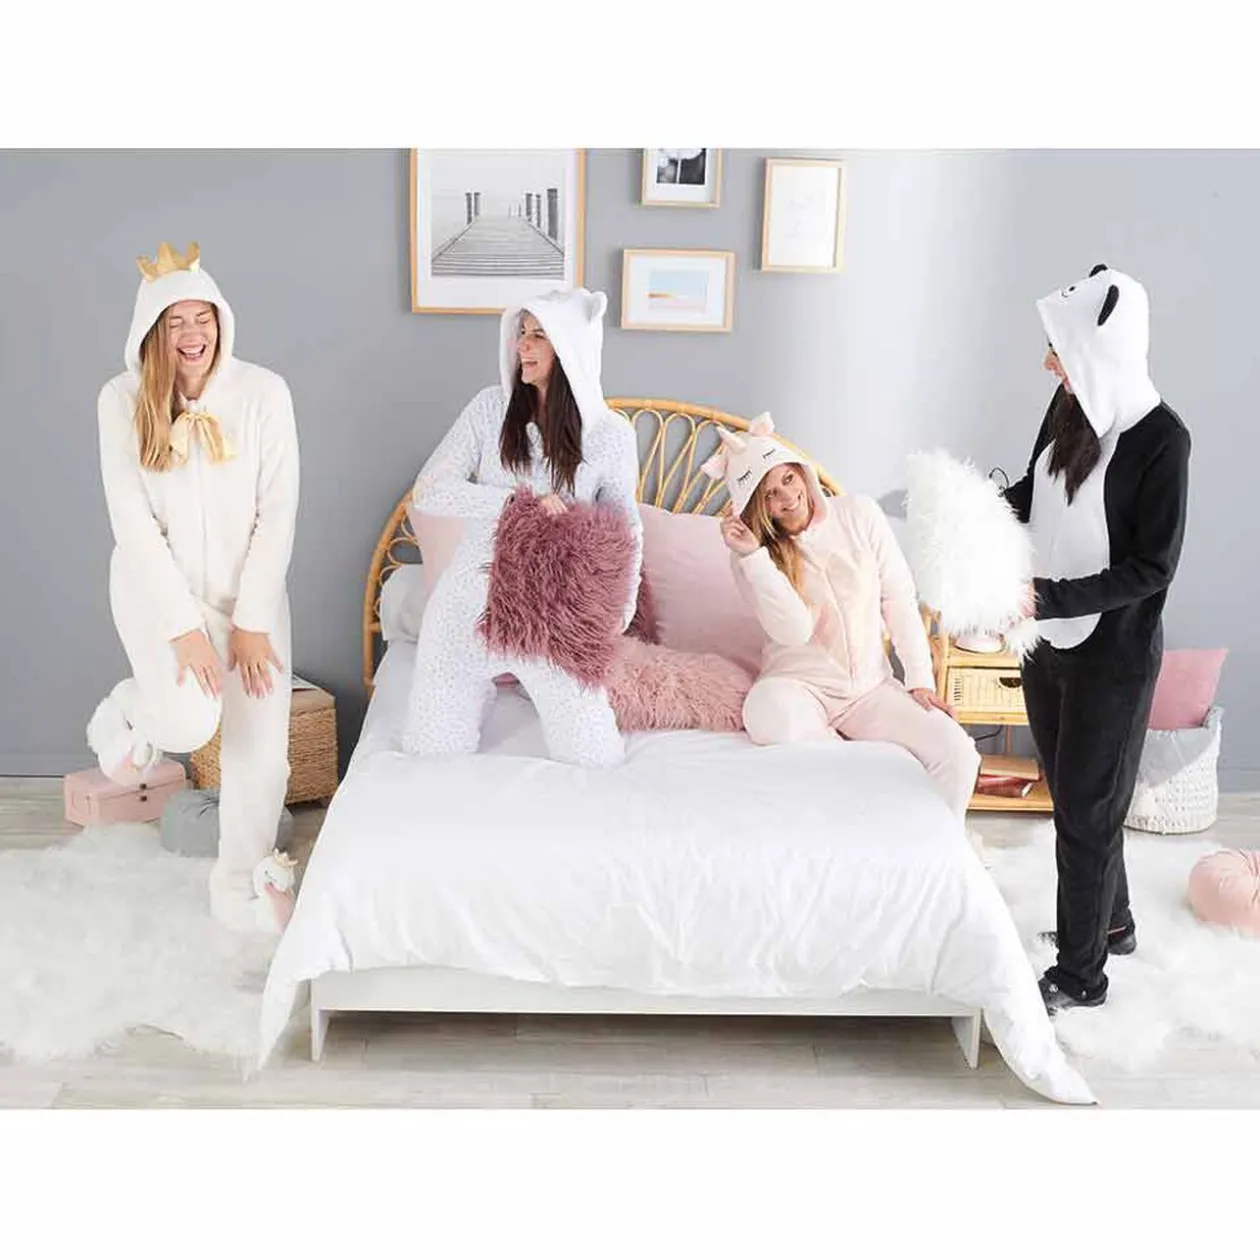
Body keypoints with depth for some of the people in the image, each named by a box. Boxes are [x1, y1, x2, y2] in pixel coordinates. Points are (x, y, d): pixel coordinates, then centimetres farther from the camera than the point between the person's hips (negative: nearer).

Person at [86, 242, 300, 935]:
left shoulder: (263, 391, -9)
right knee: (190, 721, -25)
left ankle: (240, 887, 20)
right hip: (159, 586, -1)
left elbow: (278, 512, -8)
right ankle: (127, 709, 15)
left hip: (250, 585, 2)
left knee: (262, 742, -3)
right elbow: (132, 521, -11)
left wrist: (252, 619, -12)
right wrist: (184, 625, -16)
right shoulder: (123, 399, -9)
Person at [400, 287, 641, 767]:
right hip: (473, 599, 1)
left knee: (595, 758, 1)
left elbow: (626, 528, 3)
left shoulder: (612, 434, -7)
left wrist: (622, 605, -10)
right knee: (432, 749, 5)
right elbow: (428, 492, -12)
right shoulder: (491, 408, -6)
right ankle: (487, 683, 37)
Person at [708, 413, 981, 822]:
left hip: (872, 685, 2)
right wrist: (751, 556, -25)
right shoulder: (753, 552, -6)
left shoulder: (858, 513, 0)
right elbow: (794, 630, -18)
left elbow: (898, 598, 1)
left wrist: (919, 679, -5)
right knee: (767, 716, -38)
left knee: (957, 752, -20)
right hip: (800, 683, -2)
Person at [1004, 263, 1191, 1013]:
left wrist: (1048, 598, -27)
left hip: (1113, 652, -7)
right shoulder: (1071, 407, -1)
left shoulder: (1161, 439, -22)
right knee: (1072, 793, 21)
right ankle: (1113, 922, 43)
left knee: (1087, 810, 4)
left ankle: (1081, 975, 20)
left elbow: (1152, 569, -20)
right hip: (1051, 638, 7)